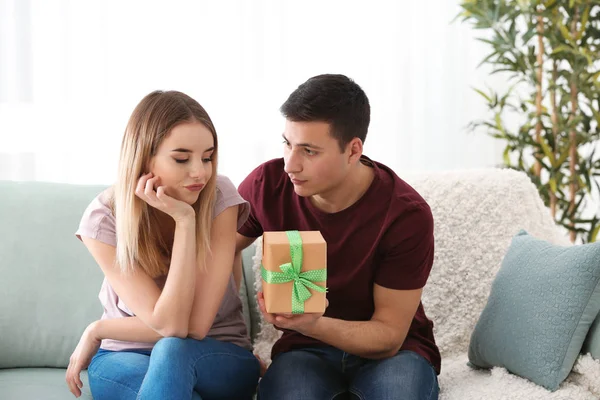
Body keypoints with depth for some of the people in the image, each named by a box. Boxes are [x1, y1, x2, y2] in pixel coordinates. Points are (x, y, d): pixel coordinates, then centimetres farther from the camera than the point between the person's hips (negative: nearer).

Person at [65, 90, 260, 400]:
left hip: (219, 359, 0)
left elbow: (195, 324, -18)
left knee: (171, 350, -35)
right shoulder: (103, 219, -14)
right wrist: (184, 220, -28)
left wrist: (98, 331, -10)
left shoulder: (220, 197, -15)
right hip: (125, 356, 0)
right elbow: (170, 324, -24)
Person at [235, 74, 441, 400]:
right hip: (305, 348, 1)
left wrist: (311, 323, -34)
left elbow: (389, 335, -15)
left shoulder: (407, 214, -20)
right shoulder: (268, 184, -12)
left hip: (392, 349, 0)